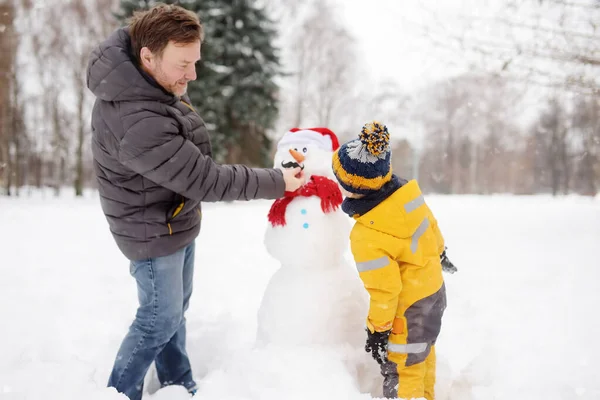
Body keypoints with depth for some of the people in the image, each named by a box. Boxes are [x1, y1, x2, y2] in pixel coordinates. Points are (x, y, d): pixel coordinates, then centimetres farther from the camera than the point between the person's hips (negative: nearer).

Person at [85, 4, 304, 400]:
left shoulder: (143, 78, -8)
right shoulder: (138, 127, -37)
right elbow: (206, 181, -31)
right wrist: (277, 182, -23)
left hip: (178, 218, 9)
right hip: (155, 233, -9)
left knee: (175, 308, 20)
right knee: (160, 319, 7)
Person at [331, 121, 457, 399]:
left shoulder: (367, 236, -32)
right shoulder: (407, 192, -13)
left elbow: (384, 288, -26)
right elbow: (431, 225, 6)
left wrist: (377, 330, -14)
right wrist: (440, 253, 25)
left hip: (409, 308, -9)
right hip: (434, 289, 9)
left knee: (401, 370, 9)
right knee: (423, 352, 29)